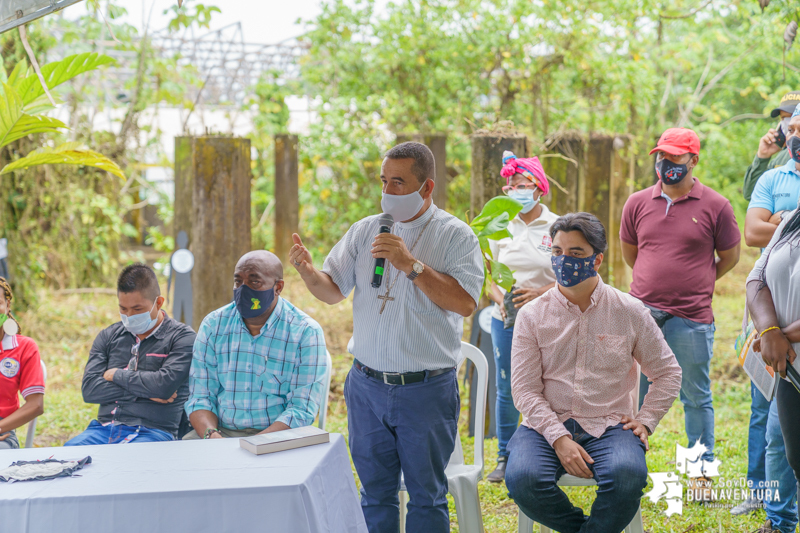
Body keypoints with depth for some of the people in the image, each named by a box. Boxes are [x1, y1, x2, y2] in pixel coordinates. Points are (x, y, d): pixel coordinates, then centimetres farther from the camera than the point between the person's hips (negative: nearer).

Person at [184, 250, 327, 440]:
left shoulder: (306, 333, -4)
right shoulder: (213, 325, 7)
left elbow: (302, 409, -10)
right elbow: (199, 397, 7)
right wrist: (210, 434, -15)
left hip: (276, 434, -2)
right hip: (221, 430, 3)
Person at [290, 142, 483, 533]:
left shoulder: (455, 235, -5)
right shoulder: (365, 230, 7)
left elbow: (465, 302, -16)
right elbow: (334, 290, 7)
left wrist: (411, 265, -21)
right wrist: (309, 273, -14)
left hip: (426, 388, -3)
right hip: (367, 385, 4)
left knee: (426, 494, 6)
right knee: (375, 493, 12)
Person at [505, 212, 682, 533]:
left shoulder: (630, 312, 7)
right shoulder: (532, 315, 6)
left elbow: (668, 372, 16)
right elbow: (525, 389, -1)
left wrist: (645, 421, 2)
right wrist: (559, 438, -15)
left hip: (609, 425, 0)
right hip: (546, 425, 1)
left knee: (627, 475, -34)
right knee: (522, 479, -30)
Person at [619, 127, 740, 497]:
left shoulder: (715, 206, -2)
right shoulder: (638, 203, 5)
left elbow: (730, 257, 9)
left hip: (692, 319, -2)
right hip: (641, 314, 2)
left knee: (696, 397, 8)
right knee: (634, 394, 9)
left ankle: (702, 472, 20)